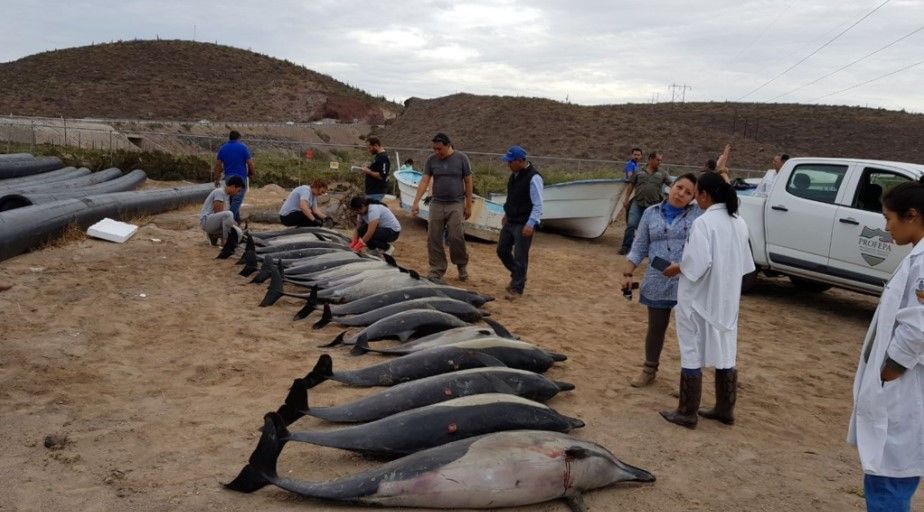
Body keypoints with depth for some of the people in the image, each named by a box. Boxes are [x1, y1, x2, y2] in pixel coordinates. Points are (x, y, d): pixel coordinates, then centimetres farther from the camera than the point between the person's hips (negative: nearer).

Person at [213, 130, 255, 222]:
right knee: (237, 199, -5)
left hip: (228, 177, 5)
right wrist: (252, 173, 8)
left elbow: (217, 164, 5)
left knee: (232, 198, 18)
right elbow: (250, 163, -8)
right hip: (240, 176, -5)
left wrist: (216, 179, 9)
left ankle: (237, 218, 24)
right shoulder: (243, 147, -5)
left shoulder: (222, 148, 7)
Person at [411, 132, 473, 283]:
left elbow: (468, 182, 1)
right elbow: (424, 181, 0)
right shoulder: (431, 160, 2)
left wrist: (468, 205, -1)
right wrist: (416, 202, -11)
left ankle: (462, 265, 17)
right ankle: (436, 272, 12)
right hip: (436, 204, 3)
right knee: (433, 240, 1)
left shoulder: (461, 158, -3)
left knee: (456, 237, -9)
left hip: (456, 205, -3)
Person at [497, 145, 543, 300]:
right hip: (510, 221, 9)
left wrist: (530, 224, -26)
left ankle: (517, 288, 9)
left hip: (524, 224, -9)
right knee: (502, 250, 13)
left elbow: (538, 205, -21)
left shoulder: (533, 177, -19)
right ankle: (518, 276, 33)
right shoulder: (515, 174, 7)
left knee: (520, 257, -3)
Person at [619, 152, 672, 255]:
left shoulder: (663, 174, 9)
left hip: (653, 206, 1)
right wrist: (626, 200, 4)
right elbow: (630, 186, 10)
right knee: (631, 225, -7)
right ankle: (626, 247, 1)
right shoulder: (639, 172, 8)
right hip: (637, 204, -1)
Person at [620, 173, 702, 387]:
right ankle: (649, 370, 31)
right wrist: (628, 274, 3)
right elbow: (639, 247, 8)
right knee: (656, 328, 14)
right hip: (658, 284, 2)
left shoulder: (699, 212, 1)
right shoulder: (651, 213, 6)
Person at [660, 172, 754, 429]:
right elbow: (745, 263, 12)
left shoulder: (703, 222, -18)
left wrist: (677, 268, -8)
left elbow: (698, 263, -24)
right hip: (727, 299, 7)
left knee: (692, 353, 2)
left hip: (700, 300, -7)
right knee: (725, 353, 16)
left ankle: (687, 413, 11)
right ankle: (725, 409, 27)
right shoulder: (738, 222, 7)